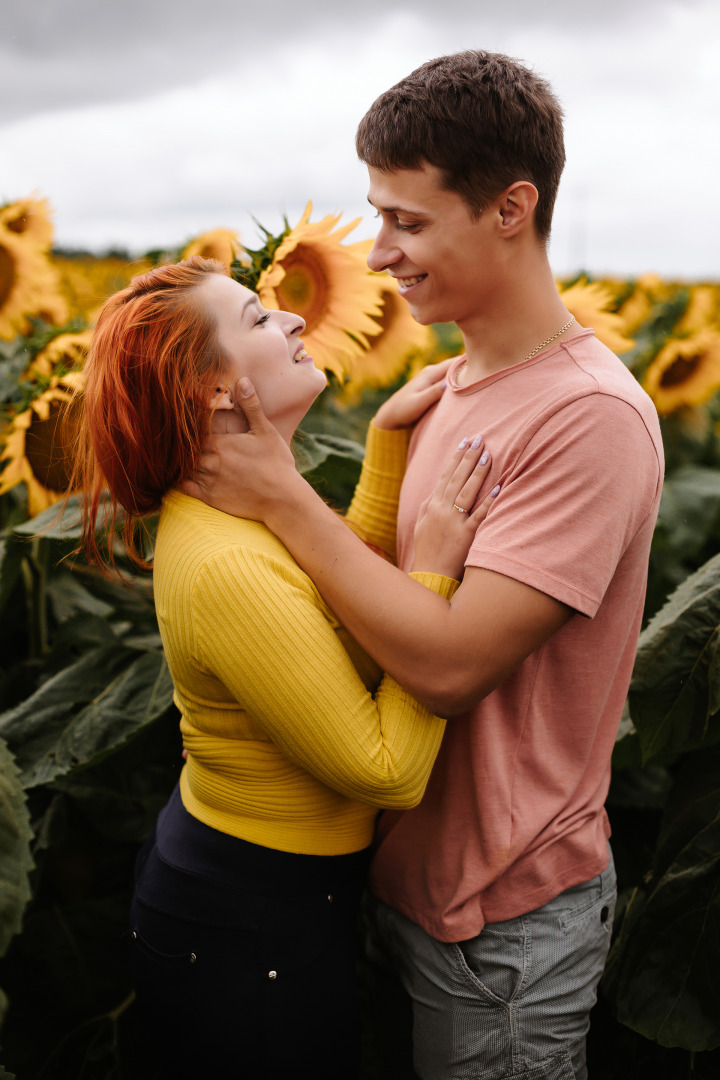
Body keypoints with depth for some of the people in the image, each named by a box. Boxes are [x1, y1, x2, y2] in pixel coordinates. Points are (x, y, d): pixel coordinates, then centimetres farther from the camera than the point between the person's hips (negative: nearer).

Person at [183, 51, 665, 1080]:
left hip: (503, 928, -7)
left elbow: (452, 663, -29)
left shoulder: (592, 417, -25)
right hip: (405, 869, 8)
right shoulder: (462, 385, 3)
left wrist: (283, 497, -24)